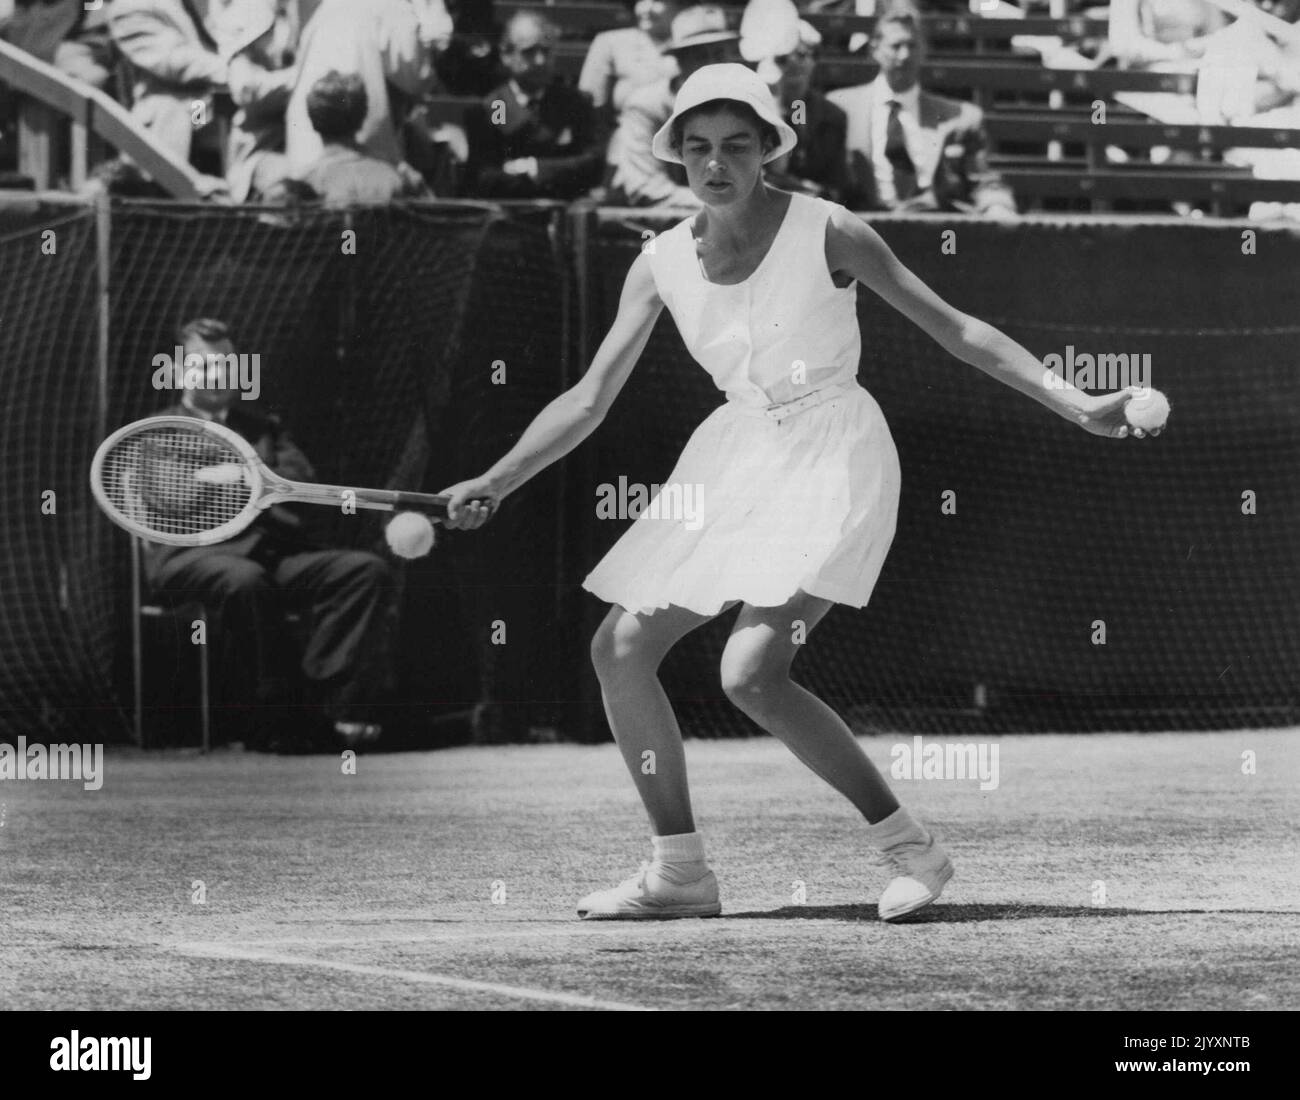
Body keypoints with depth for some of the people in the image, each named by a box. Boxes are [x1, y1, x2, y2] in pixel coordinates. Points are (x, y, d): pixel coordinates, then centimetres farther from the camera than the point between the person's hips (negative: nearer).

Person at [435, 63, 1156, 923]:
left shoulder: (826, 232, -11)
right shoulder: (664, 264, 1)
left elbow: (954, 328, -7)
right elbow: (589, 401, 4)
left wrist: (1077, 405, -12)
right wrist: (493, 484, -7)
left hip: (831, 459, -6)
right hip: (735, 458, 6)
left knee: (751, 673, -23)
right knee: (621, 649, 1)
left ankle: (912, 848, -11)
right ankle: (681, 874, 13)